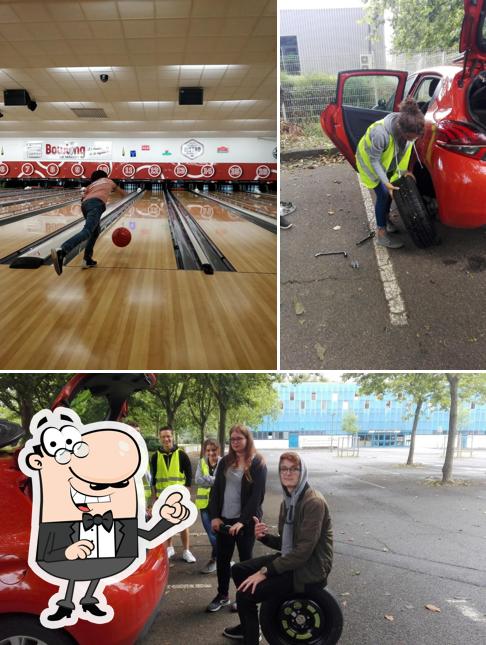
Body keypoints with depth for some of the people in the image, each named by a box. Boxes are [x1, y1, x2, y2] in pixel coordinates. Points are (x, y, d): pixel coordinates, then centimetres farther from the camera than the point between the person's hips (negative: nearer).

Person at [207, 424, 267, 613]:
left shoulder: (257, 464, -8)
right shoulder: (225, 462, 6)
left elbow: (257, 496, -13)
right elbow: (216, 490, 6)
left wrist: (242, 521, -18)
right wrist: (214, 516, -4)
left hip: (245, 521, -4)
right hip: (223, 520, 4)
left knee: (245, 559, 9)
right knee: (222, 558, 11)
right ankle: (222, 595, 27)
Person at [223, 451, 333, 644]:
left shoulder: (313, 502, -22)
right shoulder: (288, 500, 8)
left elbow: (303, 551, -27)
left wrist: (265, 571, -24)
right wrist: (264, 536, -7)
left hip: (308, 568, -9)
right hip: (290, 559, 9)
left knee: (245, 593, -17)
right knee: (238, 570, 13)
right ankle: (247, 626, 32)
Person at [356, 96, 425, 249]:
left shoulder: (409, 130, -26)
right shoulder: (381, 132, -44)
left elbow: (404, 150, -5)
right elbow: (374, 160, -29)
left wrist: (403, 171, -10)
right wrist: (385, 182, -30)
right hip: (369, 160, -6)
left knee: (391, 190, 12)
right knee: (383, 194, -8)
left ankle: (386, 218, 37)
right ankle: (381, 234, 2)